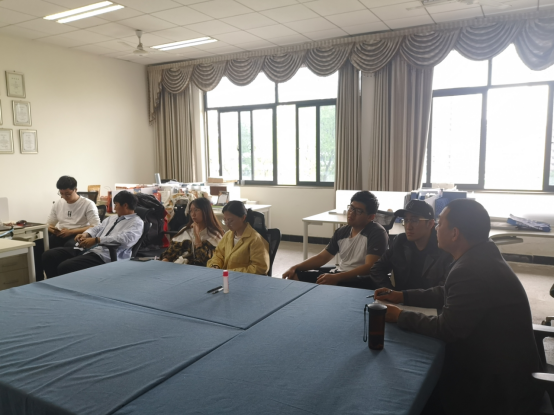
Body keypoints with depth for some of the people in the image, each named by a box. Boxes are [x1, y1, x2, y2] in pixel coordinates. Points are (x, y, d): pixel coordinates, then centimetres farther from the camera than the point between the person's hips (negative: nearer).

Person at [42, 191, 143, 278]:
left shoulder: (137, 222, -3)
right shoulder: (112, 218, 27)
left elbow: (126, 239, -21)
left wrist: (96, 240, -22)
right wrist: (86, 234, -1)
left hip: (103, 256, -9)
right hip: (86, 249, 9)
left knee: (65, 267, -26)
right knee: (49, 255, -3)